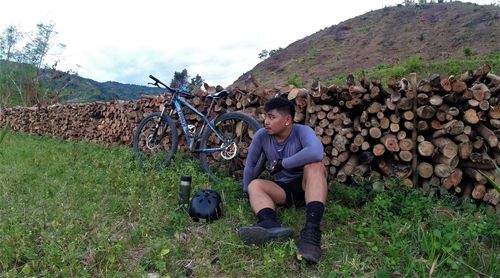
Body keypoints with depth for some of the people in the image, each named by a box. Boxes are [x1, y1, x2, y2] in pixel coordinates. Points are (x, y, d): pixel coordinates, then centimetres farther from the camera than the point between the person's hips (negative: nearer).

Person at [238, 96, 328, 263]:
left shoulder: (302, 131, -18)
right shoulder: (262, 135, -6)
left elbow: (316, 153, -39)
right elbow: (250, 164, 4)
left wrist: (282, 164, -29)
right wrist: (247, 193, 8)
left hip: (306, 186, -3)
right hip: (282, 190, 4)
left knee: (314, 165, -33)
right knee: (254, 185, -22)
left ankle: (312, 229, -48)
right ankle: (272, 226, -53)